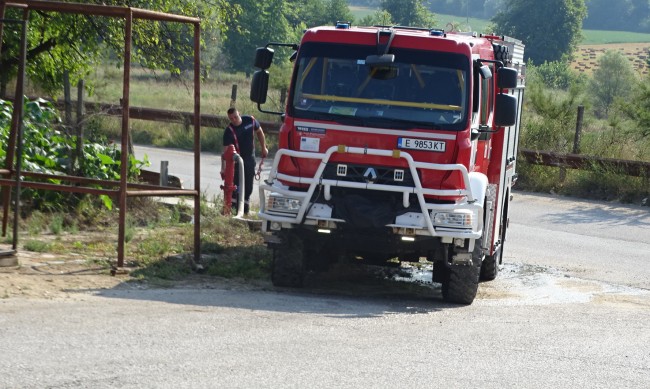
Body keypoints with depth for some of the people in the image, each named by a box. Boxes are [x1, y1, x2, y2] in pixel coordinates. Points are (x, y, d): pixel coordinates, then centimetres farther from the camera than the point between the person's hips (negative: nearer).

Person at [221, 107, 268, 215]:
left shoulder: (250, 121, -10)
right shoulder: (229, 131, -23)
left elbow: (259, 132, 10)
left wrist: (263, 148, 13)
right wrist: (223, 168, -38)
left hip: (250, 159, 4)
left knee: (248, 186, 8)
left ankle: (245, 210, 19)